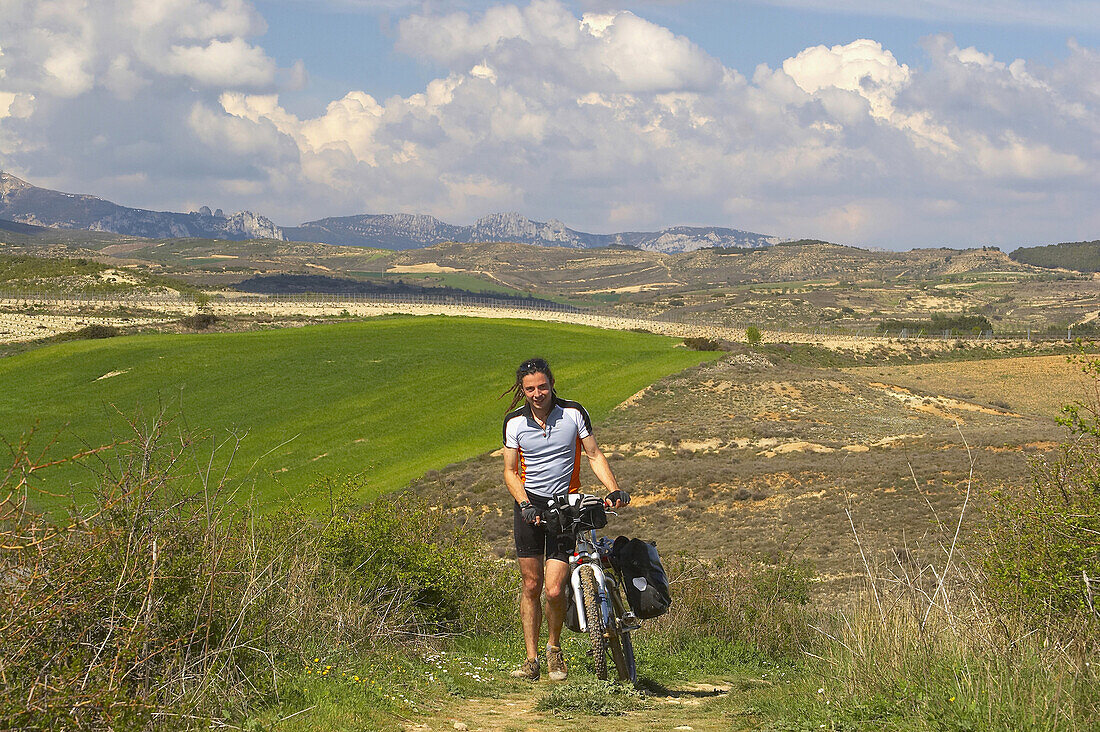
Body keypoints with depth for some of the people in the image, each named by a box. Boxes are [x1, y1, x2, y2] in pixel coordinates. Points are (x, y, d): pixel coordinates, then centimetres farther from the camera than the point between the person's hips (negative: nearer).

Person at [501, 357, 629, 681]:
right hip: (529, 505, 1)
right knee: (531, 585, 2)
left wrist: (614, 489, -12)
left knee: (554, 590, -10)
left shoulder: (573, 413, -6)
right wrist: (524, 504, -13)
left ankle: (554, 648, 16)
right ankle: (532, 659, 12)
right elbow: (510, 470, 3)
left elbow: (594, 454, 2)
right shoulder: (515, 422, -2)